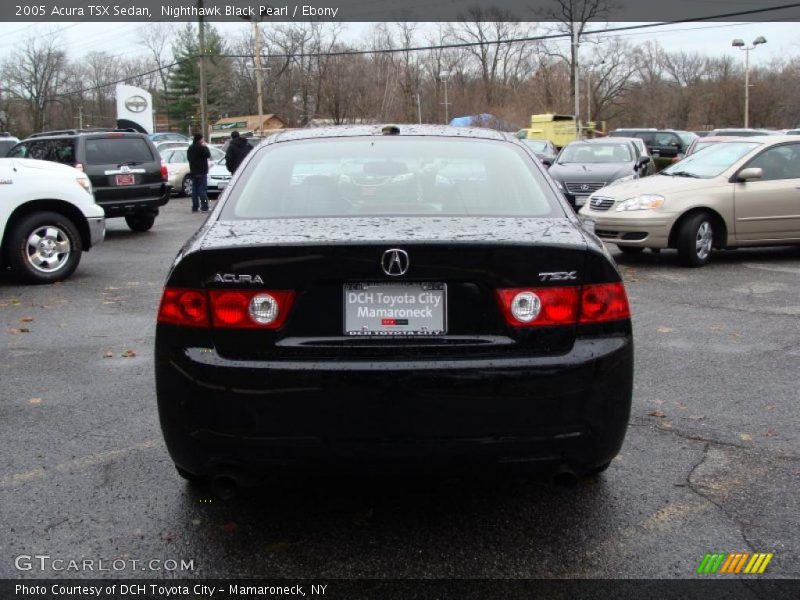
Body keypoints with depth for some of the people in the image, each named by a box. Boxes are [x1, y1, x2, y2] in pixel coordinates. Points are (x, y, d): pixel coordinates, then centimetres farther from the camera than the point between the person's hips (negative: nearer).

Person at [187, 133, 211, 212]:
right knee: (203, 189, -7)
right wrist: (205, 146, -1)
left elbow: (188, 158, 20)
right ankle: (204, 207, -9)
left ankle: (195, 207, 8)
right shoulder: (201, 147, -13)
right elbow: (208, 155, -12)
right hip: (201, 171, -7)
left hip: (193, 172, 7)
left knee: (195, 189, 8)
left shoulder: (190, 148, 13)